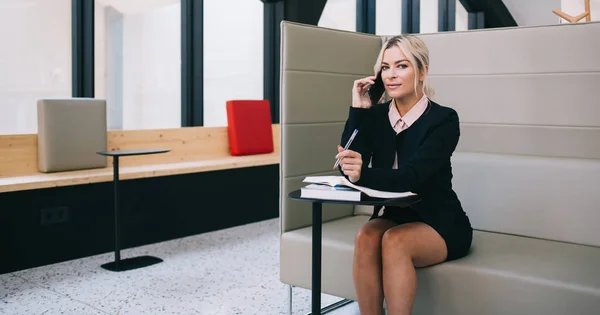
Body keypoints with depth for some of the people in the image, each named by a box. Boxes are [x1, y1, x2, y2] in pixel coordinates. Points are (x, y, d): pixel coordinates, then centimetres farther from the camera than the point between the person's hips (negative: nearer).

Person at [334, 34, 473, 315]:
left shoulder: (444, 119, -13)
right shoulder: (375, 115, 0)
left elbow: (411, 177, -27)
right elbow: (347, 169, -10)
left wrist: (363, 174, -46)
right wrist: (357, 110, -13)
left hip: (441, 225, -3)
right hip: (393, 218, 4)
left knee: (394, 240, -32)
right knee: (366, 237, -28)